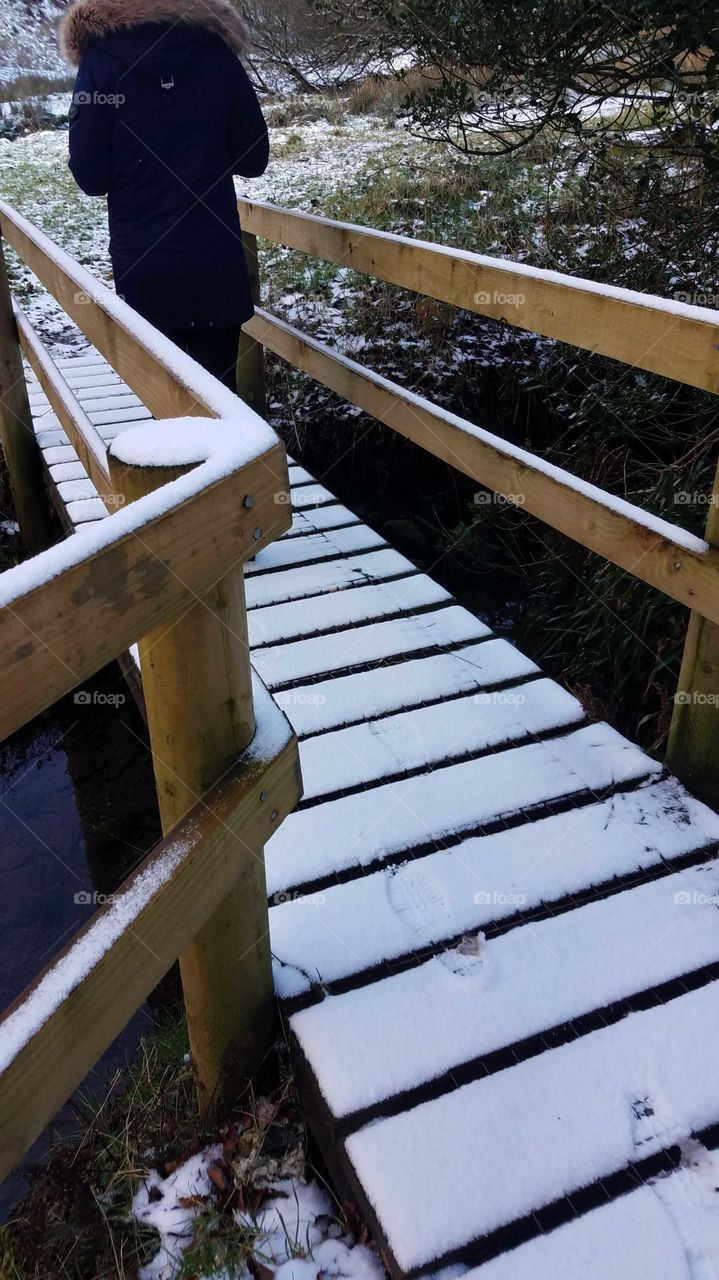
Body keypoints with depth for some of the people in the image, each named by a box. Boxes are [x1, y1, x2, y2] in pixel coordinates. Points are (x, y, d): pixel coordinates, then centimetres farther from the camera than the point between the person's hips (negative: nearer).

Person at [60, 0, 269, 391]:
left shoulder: (100, 58, -2)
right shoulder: (217, 53, 2)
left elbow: (90, 176, -4)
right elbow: (253, 159, 7)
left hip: (142, 264, -1)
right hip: (216, 260, 1)